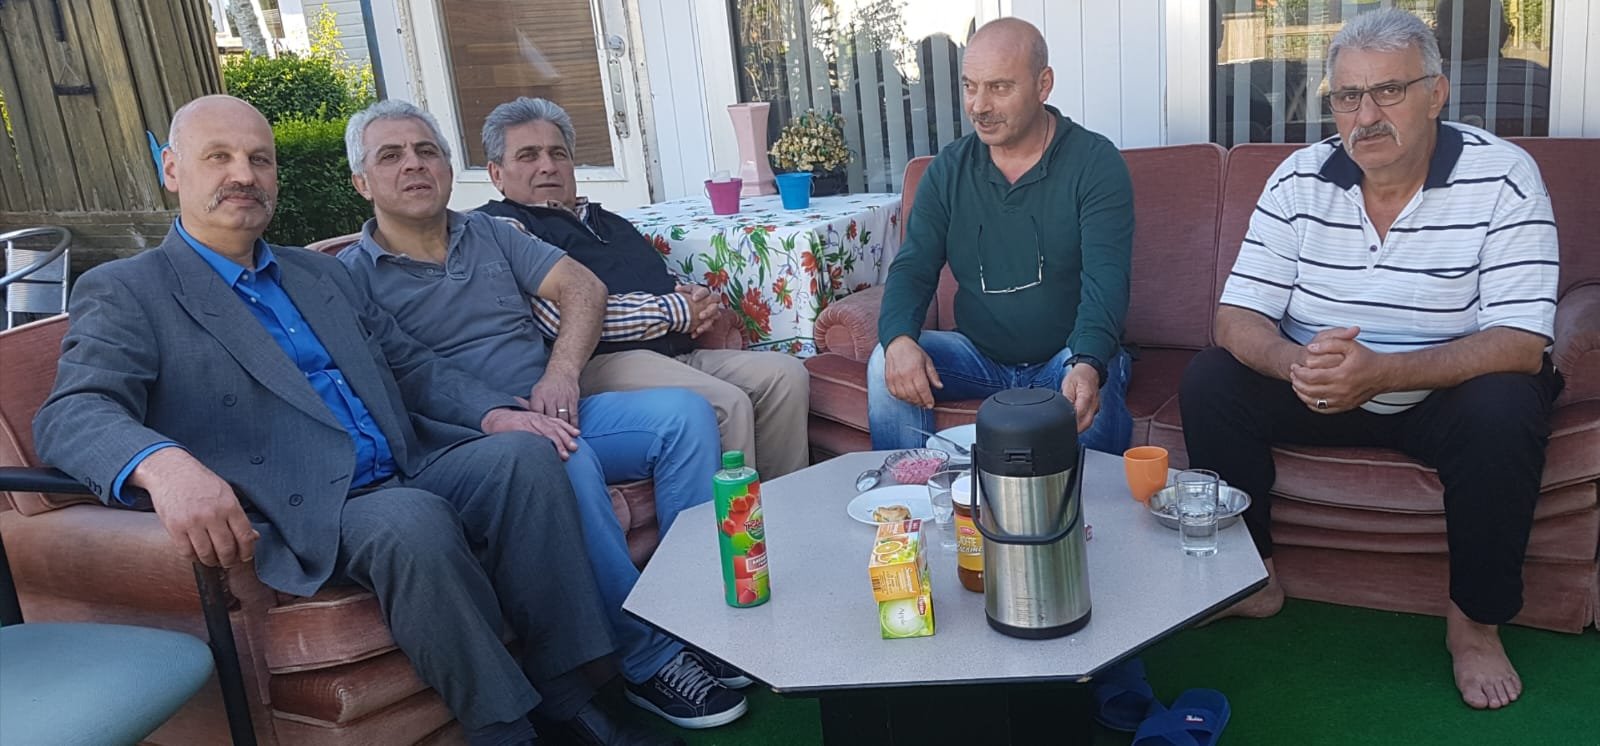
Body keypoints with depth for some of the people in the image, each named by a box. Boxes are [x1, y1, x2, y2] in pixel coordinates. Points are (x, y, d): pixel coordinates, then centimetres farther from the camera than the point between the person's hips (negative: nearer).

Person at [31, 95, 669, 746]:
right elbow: (71, 414, -12)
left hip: (410, 473, 6)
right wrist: (162, 464, -36)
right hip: (308, 518, -6)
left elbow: (410, 363, 23)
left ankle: (563, 690, -13)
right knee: (413, 520, -35)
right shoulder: (122, 293, 4)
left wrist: (492, 412, 2)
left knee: (523, 452, -19)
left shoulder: (320, 273, 23)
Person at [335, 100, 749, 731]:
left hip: (555, 414, 6)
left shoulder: (489, 235, 19)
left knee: (685, 412, -16)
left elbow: (584, 288, 10)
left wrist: (561, 373, -9)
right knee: (567, 460, -36)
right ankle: (648, 657, -23)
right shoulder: (352, 276, 3)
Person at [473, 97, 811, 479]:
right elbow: (559, 315, -13)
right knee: (727, 403, -29)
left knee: (786, 374, -11)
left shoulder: (608, 219, 29)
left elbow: (666, 282, 34)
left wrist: (697, 297, 6)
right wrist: (674, 311, -7)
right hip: (601, 361, -8)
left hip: (679, 352, 8)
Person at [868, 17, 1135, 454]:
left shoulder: (1096, 163, -10)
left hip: (1068, 354, -3)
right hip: (978, 355, 3)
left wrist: (1087, 364, -42)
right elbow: (913, 268, -3)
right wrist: (899, 338, -27)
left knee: (1094, 384, -34)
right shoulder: (949, 169, 2)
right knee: (887, 365, -20)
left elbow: (1105, 281, -22)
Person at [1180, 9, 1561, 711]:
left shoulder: (1504, 179, -14)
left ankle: (1476, 620, -8)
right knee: (1209, 381, -18)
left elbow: (1522, 343, -22)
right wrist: (1296, 363, -35)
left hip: (1444, 391, -2)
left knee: (1504, 410, -32)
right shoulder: (1299, 180, -6)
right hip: (1319, 390, 3)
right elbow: (1236, 318, -11)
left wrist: (1380, 371, -38)